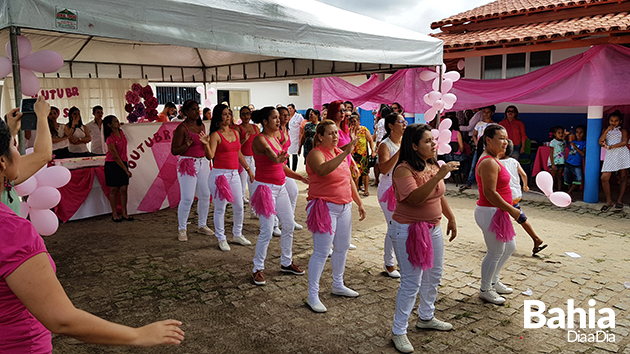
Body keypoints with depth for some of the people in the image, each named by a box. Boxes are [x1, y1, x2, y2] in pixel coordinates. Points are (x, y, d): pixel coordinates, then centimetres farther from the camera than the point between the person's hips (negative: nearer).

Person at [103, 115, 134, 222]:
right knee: (114, 190, 1)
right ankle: (114, 214, 10)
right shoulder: (110, 139, -17)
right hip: (112, 165, -6)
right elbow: (116, 157, -17)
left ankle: (124, 213, 10)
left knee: (124, 189, 3)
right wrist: (126, 170, -15)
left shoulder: (121, 132, 3)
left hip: (123, 163, 6)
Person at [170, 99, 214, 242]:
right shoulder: (182, 128, -10)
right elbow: (174, 151, -11)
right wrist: (187, 145, -25)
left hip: (203, 163, 7)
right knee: (187, 198, -6)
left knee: (205, 195, 9)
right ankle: (181, 229, 10)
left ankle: (202, 225, 24)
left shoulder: (201, 126, 12)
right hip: (187, 164, -7)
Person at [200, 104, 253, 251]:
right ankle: (221, 239, 15)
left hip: (234, 174, 6)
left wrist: (248, 169, 23)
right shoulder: (215, 135, -8)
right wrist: (206, 144, -33)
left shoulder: (235, 133, 11)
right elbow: (210, 156, -16)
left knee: (239, 206, 12)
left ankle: (237, 235, 29)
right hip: (220, 173, -6)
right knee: (220, 208, 2)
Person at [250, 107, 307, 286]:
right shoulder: (260, 139, -13)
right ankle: (258, 269, 9)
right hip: (265, 187, -9)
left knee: (289, 225, 12)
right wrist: (278, 158, -55)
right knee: (267, 231, -7)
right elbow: (270, 154, -33)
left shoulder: (275, 138, 12)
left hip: (280, 187, 9)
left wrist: (301, 177, 7)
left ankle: (286, 263, 27)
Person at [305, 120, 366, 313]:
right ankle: (312, 295, 5)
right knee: (321, 252, -6)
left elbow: (349, 180, 20)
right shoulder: (316, 154, -13)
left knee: (342, 248, 16)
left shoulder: (341, 153, 11)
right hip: (324, 207, -8)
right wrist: (346, 153, -41)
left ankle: (338, 285, 35)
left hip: (344, 207, 8)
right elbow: (323, 170, -37)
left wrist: (359, 203, 18)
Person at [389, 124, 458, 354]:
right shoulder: (404, 170, -20)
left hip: (433, 229, 9)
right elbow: (415, 198, -34)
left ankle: (426, 318, 41)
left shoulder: (433, 166, 5)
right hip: (409, 231, -8)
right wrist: (440, 176, -35)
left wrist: (451, 218, 21)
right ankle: (399, 331, 11)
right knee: (411, 282, -5)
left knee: (434, 276, 20)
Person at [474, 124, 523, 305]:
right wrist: (512, 210, -21)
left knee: (509, 248, 22)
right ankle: (485, 290, 21)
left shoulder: (493, 159, 12)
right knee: (495, 253, 3)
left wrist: (510, 208, 17)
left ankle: (493, 281, 38)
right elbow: (490, 193, -26)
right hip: (491, 213, -11)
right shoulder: (489, 162, -21)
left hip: (498, 212, 11)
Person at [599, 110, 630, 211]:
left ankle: (620, 200, 11)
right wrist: (607, 130, -4)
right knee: (604, 178, -11)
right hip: (610, 155, 1)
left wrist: (610, 147, -10)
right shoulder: (606, 131, 19)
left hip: (622, 154, -1)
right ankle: (609, 201, -1)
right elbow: (600, 141, 3)